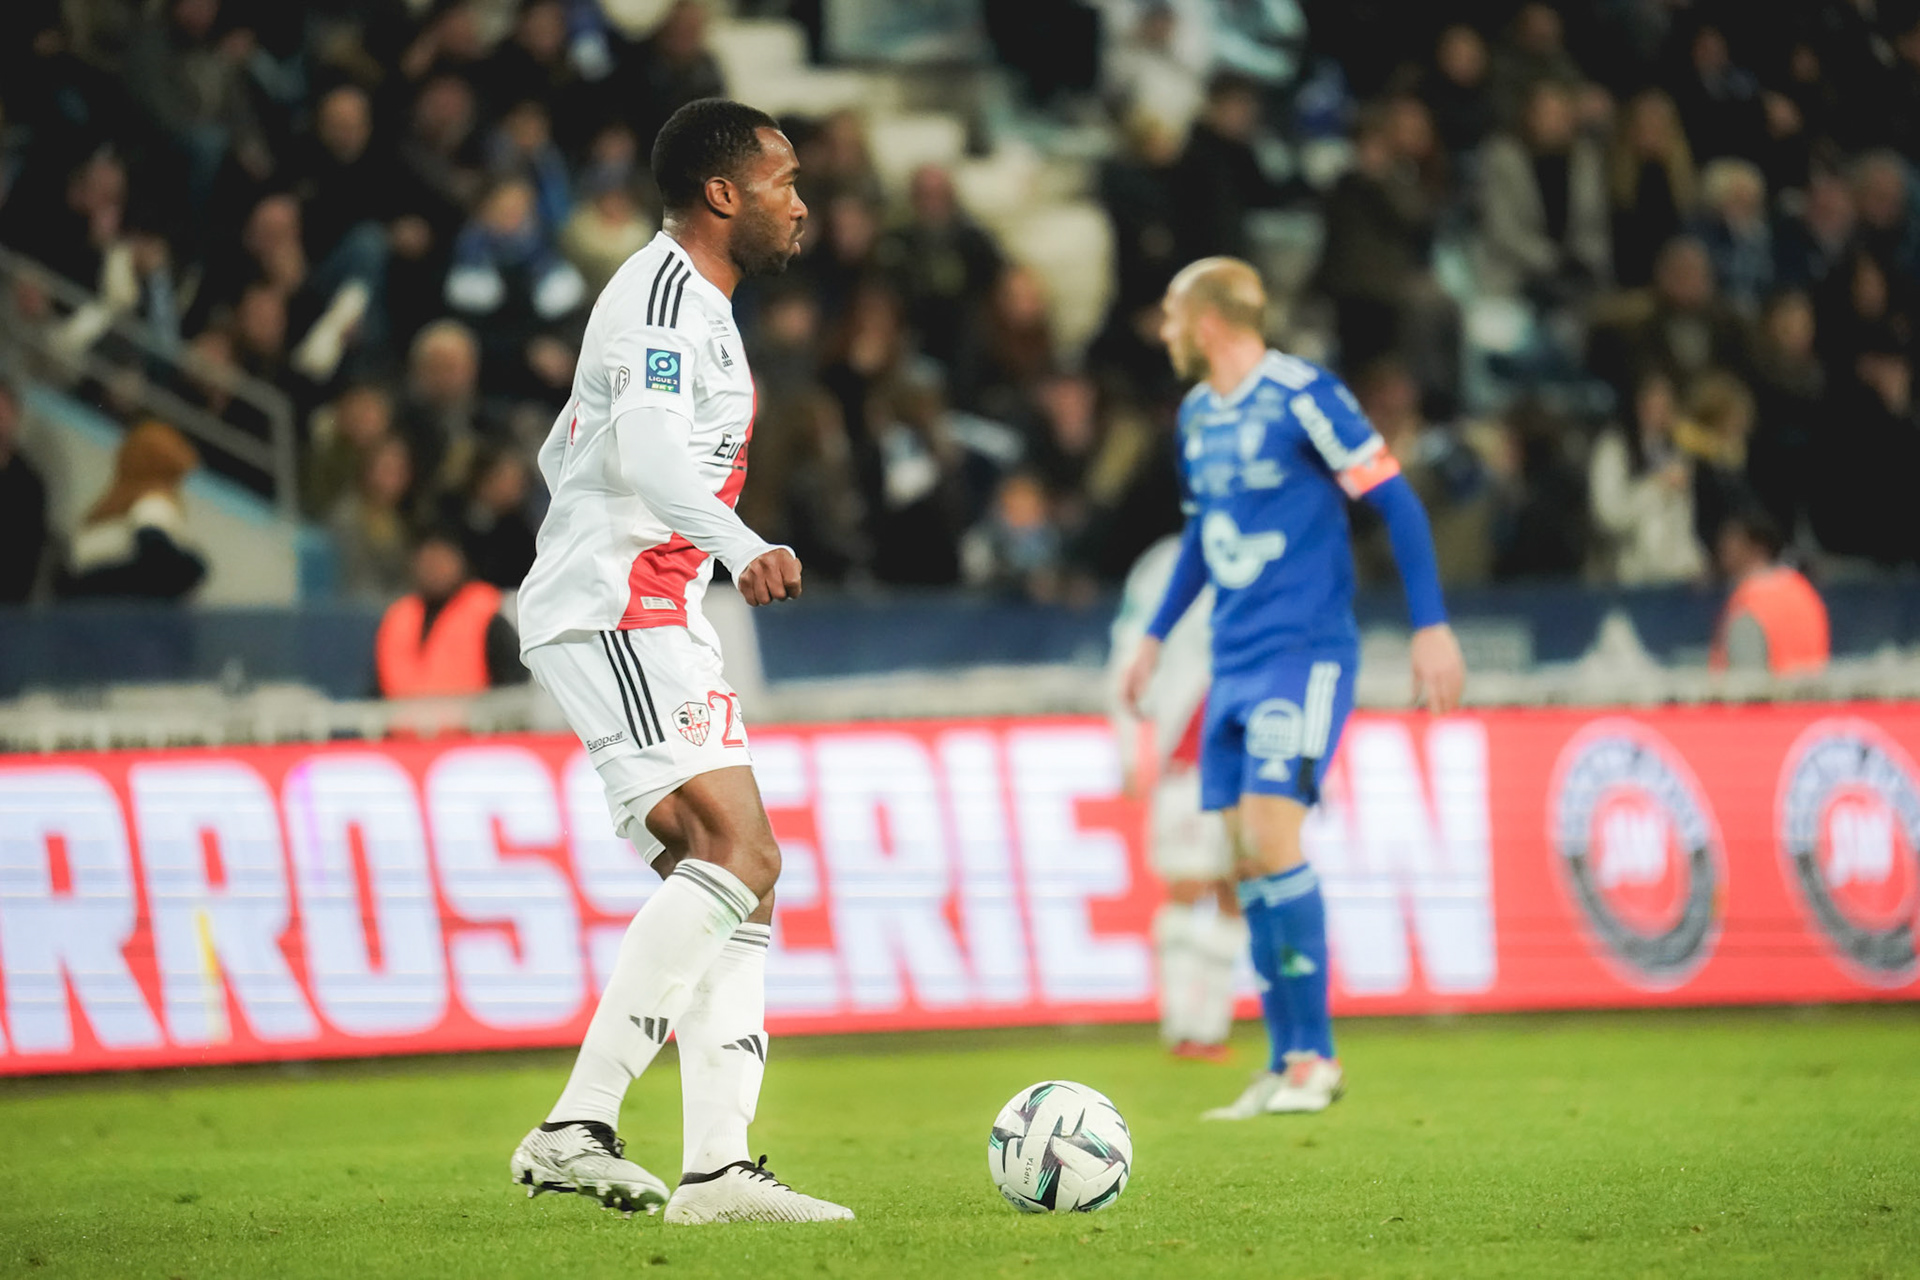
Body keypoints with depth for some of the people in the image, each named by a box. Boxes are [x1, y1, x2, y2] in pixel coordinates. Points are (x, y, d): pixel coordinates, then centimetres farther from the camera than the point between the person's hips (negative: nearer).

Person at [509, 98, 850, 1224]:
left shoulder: (687, 299, 23)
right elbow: (641, 455, -27)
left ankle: (718, 1167, -2)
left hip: (652, 624, 11)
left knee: (734, 876, 4)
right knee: (737, 851, -21)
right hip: (617, 615, -11)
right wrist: (743, 547, -40)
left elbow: (564, 456, 31)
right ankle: (578, 1127, -25)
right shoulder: (668, 294, -10)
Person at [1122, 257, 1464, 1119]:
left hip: (1304, 651, -8)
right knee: (1246, 862, 4)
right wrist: (1155, 637, 29)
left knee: (1272, 841, -16)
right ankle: (1287, 1063, 10)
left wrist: (1432, 625, -14)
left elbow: (1396, 502, -11)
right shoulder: (1197, 415, 12)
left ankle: (1314, 1055, -9)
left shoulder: (1303, 398, -12)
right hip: (1233, 661, 8)